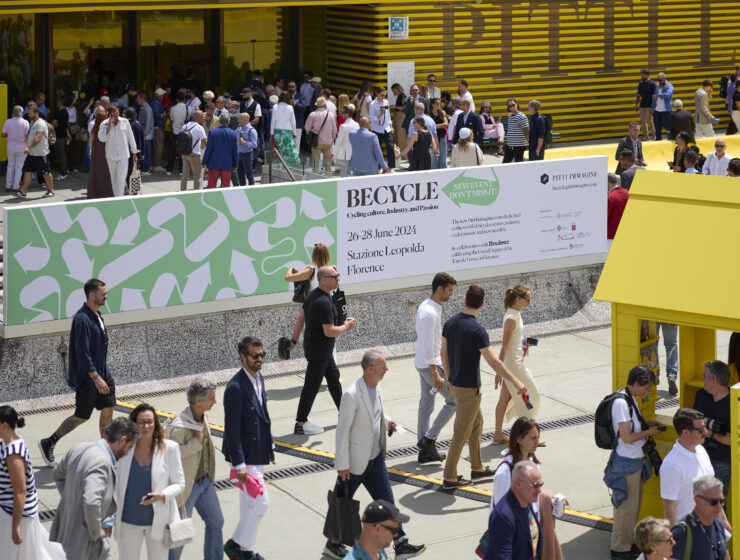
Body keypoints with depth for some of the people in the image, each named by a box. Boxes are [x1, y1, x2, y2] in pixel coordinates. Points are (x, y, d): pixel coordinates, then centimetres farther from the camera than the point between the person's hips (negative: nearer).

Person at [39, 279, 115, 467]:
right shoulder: (82, 320, -23)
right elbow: (82, 353, -26)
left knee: (108, 410, 8)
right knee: (81, 417, 2)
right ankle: (48, 443, 17)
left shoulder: (96, 315, 8)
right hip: (86, 379, -9)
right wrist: (96, 378, -28)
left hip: (102, 374, 9)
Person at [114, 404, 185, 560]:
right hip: (129, 520, 1)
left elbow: (179, 484, -3)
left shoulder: (169, 448, -8)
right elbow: (116, 483, 6)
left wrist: (162, 495, -23)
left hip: (158, 519, -1)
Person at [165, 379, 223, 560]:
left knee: (216, 522, 16)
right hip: (186, 486, -9)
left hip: (205, 481, 9)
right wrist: (196, 441, -32)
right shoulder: (179, 426, -27)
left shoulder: (201, 418, 1)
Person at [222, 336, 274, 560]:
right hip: (245, 455, -9)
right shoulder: (236, 387, -23)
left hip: (258, 453, 9)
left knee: (249, 504, 17)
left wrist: (269, 444, 18)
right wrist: (239, 464, -23)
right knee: (260, 502, -8)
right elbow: (232, 428, -23)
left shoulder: (259, 379, 6)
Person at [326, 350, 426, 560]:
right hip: (355, 462, -7)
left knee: (386, 502, 10)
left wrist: (387, 420, 4)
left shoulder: (375, 387, 1)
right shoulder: (352, 394, -24)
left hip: (375, 458, 7)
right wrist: (342, 465, -19)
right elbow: (342, 430, -21)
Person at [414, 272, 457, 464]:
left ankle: (426, 449, 18)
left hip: (421, 362, 10)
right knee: (454, 400, -1)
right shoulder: (430, 313, -23)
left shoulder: (425, 306, 9)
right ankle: (429, 438, 1)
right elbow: (428, 347, -25)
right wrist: (436, 375, -24)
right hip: (430, 364, -10)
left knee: (426, 403, 13)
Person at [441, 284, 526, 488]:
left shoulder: (450, 323, 0)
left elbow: (443, 353, 11)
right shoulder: (477, 330, -23)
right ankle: (450, 477, 8)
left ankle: (477, 468, 30)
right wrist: (515, 382, -18)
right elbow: (494, 362, -24)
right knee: (462, 433, 1)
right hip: (469, 388, -8)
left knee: (477, 422, 22)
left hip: (455, 383, 8)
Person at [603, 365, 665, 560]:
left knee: (634, 505, 19)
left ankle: (628, 542, 32)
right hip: (626, 463, -10)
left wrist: (649, 423, 9)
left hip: (636, 461, 10)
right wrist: (649, 432, -13)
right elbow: (626, 437, -25)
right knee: (627, 506, 0)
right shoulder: (621, 403, -24)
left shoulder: (630, 398, 6)